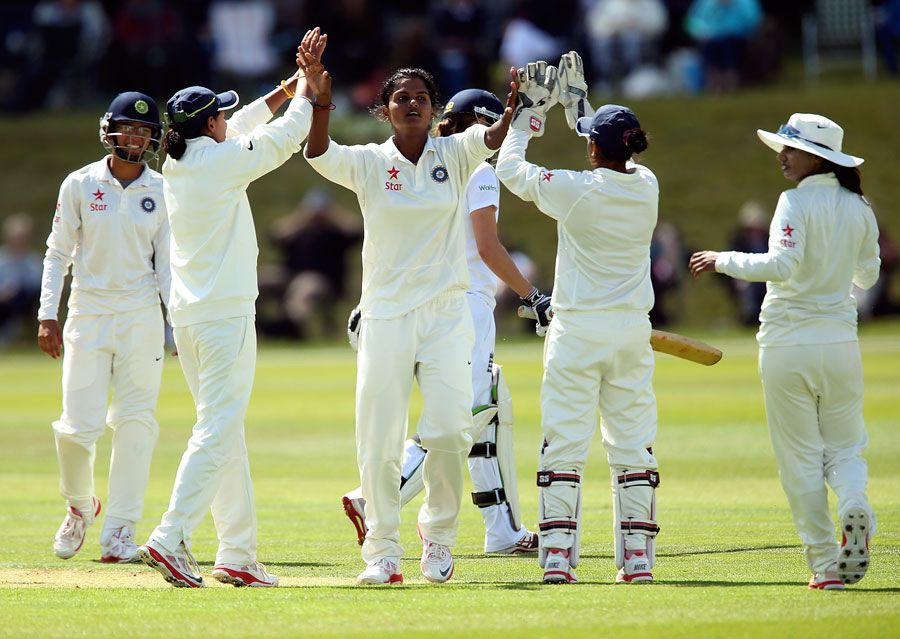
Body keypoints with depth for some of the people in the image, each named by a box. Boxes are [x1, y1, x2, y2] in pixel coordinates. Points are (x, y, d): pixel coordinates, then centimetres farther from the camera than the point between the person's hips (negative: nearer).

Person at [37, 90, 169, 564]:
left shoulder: (163, 191, 4)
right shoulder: (79, 185, 0)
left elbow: (167, 261, 7)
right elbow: (57, 254, 3)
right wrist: (48, 316, -5)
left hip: (141, 316, 1)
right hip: (88, 314, -1)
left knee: (135, 422, -4)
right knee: (78, 426, -6)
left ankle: (119, 530, 1)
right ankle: (79, 506, 23)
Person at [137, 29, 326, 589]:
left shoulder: (177, 162, 11)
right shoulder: (222, 160, -10)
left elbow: (239, 130, 27)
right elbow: (289, 133, 0)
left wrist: (287, 87, 29)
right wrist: (306, 84, 16)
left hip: (186, 315, 8)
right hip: (225, 315, -8)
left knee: (225, 431, 12)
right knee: (218, 429, -11)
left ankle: (239, 554, 12)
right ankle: (171, 539, -22)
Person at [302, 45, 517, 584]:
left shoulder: (454, 155, 3)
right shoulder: (368, 162, 2)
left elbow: (496, 136, -15)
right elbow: (318, 152, -15)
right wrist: (321, 99, -32)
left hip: (447, 312, 0)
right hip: (386, 314, 0)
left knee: (448, 430, -12)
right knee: (379, 441, -1)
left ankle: (439, 535, 11)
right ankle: (383, 552, 10)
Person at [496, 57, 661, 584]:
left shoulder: (574, 189, -12)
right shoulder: (646, 186, 0)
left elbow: (510, 169, 2)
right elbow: (615, 164, 23)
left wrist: (528, 116, 16)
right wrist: (576, 103, 30)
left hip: (578, 330, -4)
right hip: (633, 329, 4)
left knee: (565, 442, -1)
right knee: (633, 444, 7)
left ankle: (558, 555, -6)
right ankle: (638, 556, 4)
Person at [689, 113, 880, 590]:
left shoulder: (796, 202, -12)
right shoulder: (859, 208, 6)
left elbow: (782, 265, -24)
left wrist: (724, 261, -14)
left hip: (788, 343, -4)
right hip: (840, 341, 4)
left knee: (800, 457, 4)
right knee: (844, 446, 14)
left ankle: (825, 564, 0)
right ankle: (854, 503, -19)